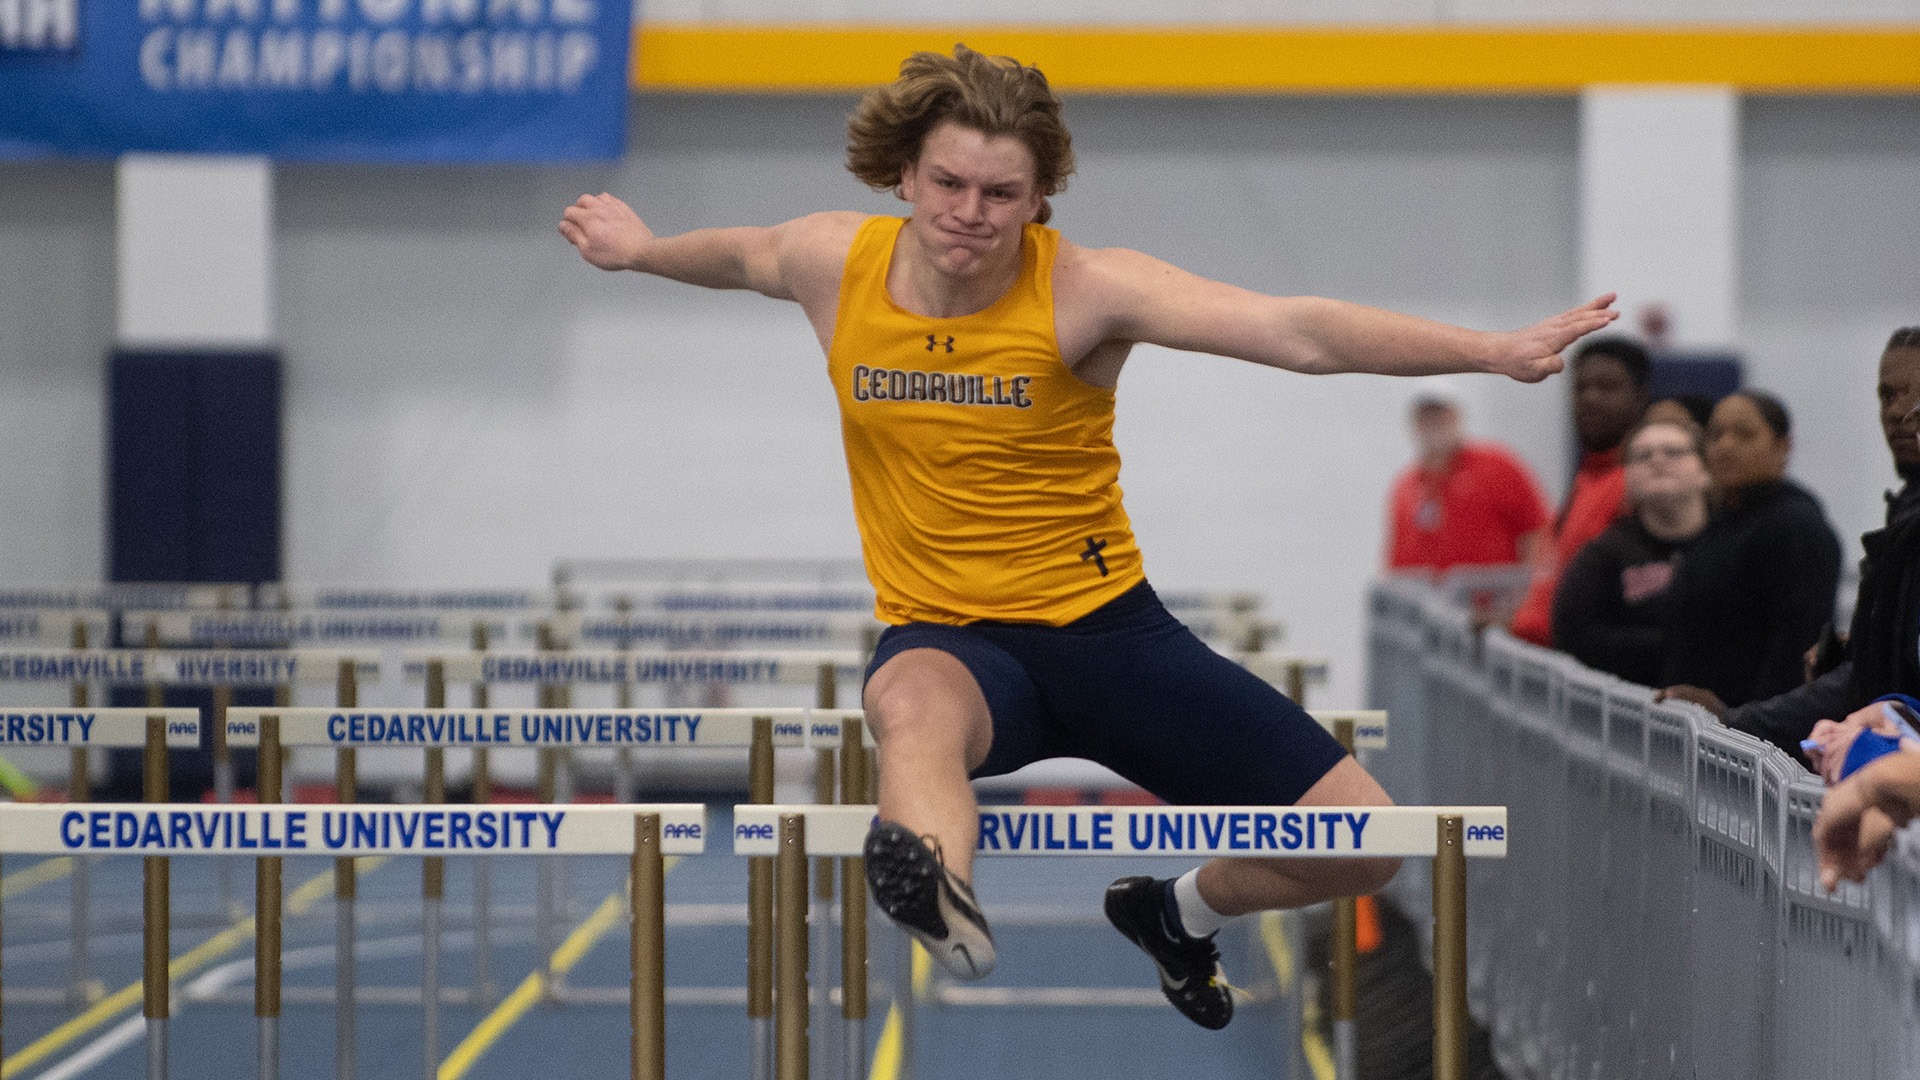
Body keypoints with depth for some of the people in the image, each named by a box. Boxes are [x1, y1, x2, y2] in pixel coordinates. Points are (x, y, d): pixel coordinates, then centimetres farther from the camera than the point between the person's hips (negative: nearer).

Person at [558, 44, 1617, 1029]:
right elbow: (743, 255, 22)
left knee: (1359, 844, -7)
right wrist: (639, 248, 38)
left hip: (1105, 622, 0)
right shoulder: (834, 262, -6)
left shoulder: (1085, 288, -17)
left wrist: (1496, 351, -39)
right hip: (945, 634, 0)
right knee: (912, 705, -41)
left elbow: (1298, 330, -28)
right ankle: (944, 901, -73)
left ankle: (1178, 910, 25)